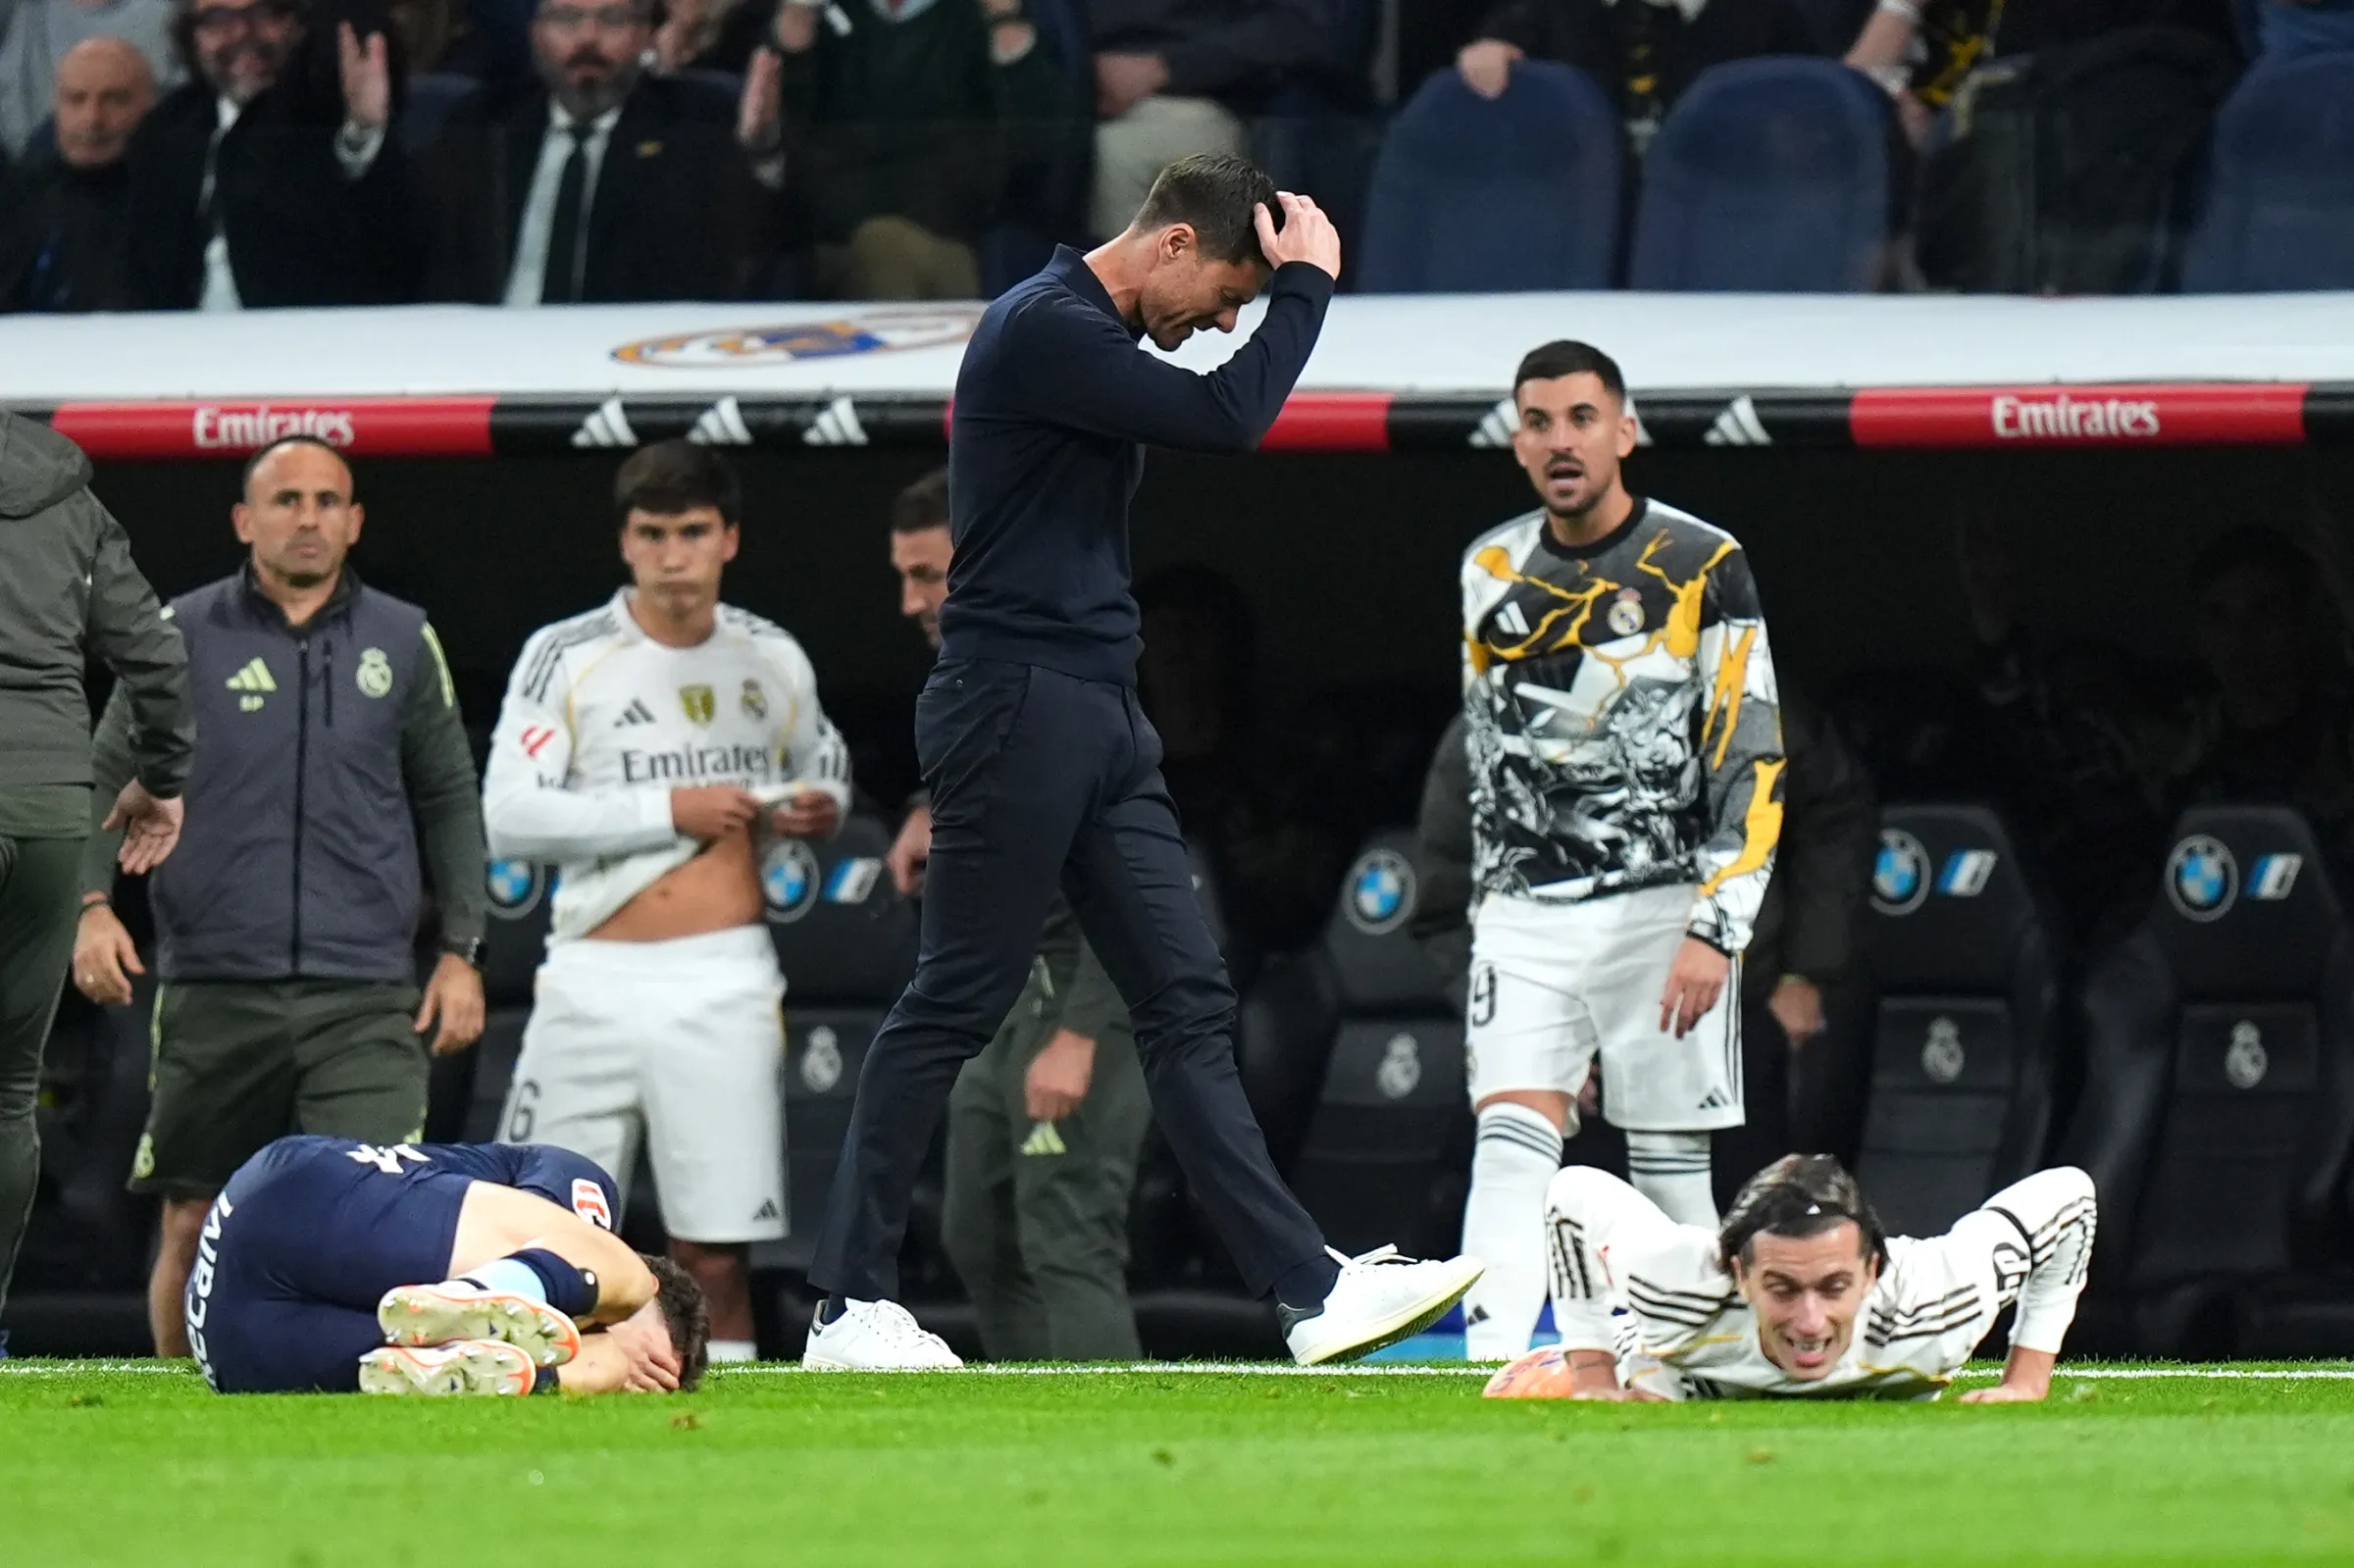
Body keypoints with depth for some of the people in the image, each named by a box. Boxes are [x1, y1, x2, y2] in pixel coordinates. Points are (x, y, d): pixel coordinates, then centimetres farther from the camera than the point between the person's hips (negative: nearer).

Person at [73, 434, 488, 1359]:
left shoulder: (403, 642, 10)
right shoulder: (183, 636, 5)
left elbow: (448, 800, 16)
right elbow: (110, 778, 6)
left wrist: (461, 950, 9)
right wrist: (92, 905, -9)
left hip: (365, 1001, 0)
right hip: (214, 993, 0)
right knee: (194, 1231, 3)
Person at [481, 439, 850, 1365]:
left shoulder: (773, 662, 10)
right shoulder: (567, 657, -1)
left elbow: (824, 770, 28)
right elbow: (508, 818, -9)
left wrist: (819, 812, 3)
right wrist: (669, 811, -13)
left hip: (723, 981, 2)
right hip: (595, 977, -2)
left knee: (715, 1253, 0)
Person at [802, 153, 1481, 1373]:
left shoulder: (1092, 339, 18)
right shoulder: (1044, 330, -13)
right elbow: (1229, 417, -18)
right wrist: (1306, 281, -9)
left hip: (1099, 720, 10)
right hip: (1017, 709, -10)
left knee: (1188, 1004, 4)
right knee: (953, 1007, -5)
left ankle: (1311, 1290, 0)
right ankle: (848, 1307, 1)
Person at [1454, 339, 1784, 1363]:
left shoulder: (1700, 569, -6)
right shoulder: (1492, 572, 9)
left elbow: (1755, 767, -8)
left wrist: (1716, 930, -15)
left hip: (1660, 908, -3)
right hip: (1525, 918, 3)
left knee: (1669, 1165, 0)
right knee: (1511, 1144, -12)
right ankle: (1491, 1374, -24)